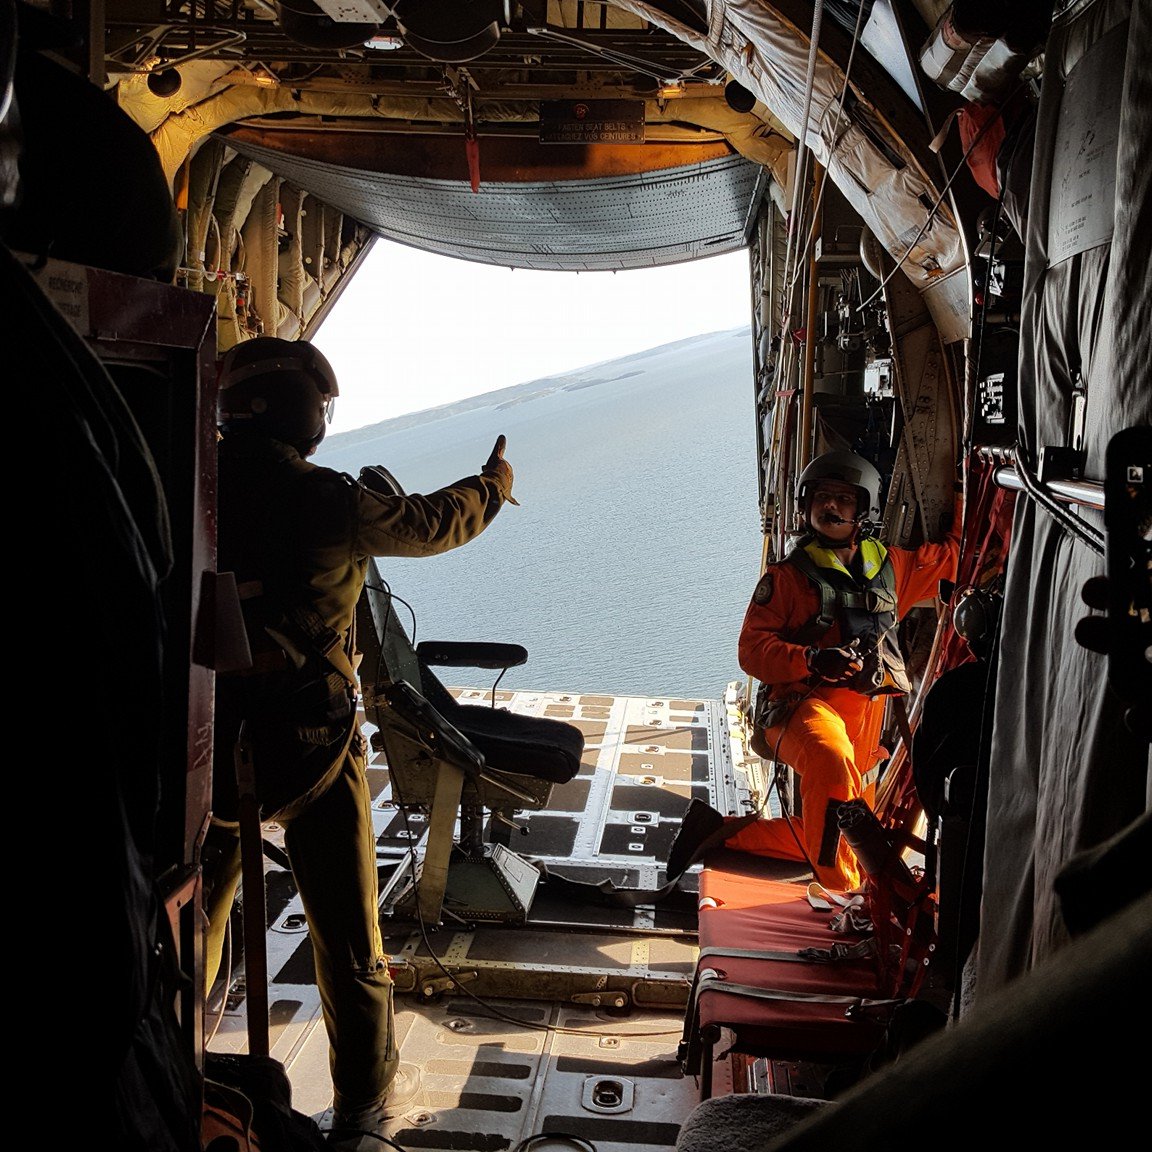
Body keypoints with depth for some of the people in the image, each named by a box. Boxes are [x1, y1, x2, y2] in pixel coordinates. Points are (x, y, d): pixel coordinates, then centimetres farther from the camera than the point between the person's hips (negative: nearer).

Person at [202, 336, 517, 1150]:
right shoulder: (326, 501, -16)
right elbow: (432, 524, 0)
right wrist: (493, 484, 20)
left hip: (209, 743, 4)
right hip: (309, 743, -4)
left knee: (194, 919, 22)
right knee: (347, 929, 12)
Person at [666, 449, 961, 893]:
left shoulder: (890, 566, 17)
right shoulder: (788, 575, 4)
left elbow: (955, 553, 29)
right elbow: (752, 649, -4)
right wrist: (812, 660, -21)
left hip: (865, 718, 6)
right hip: (806, 703, -6)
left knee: (837, 836, 8)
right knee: (831, 760, -41)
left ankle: (719, 830, 17)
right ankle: (841, 890, -33)